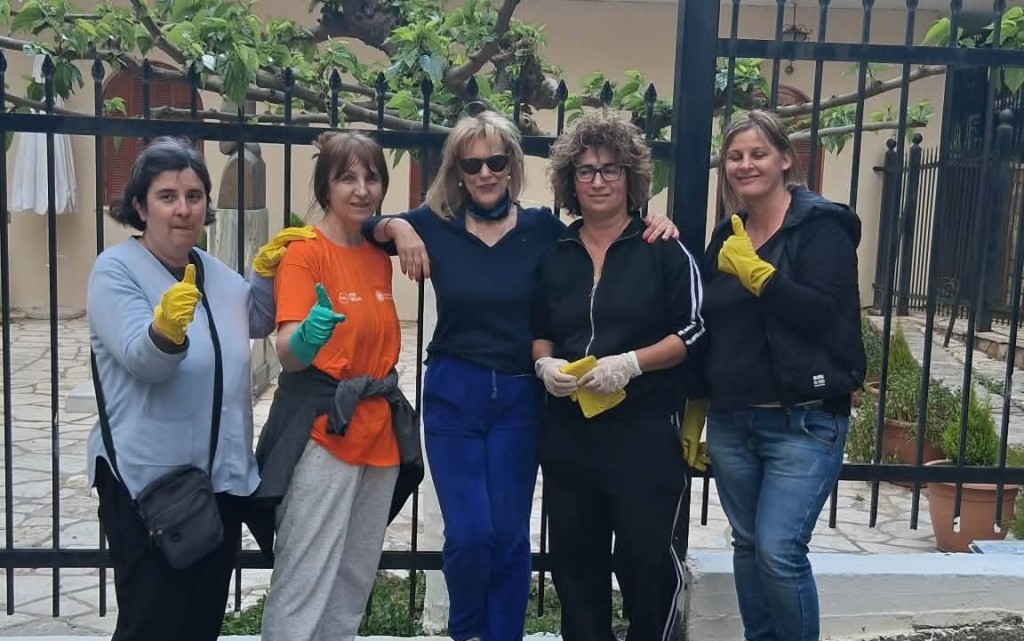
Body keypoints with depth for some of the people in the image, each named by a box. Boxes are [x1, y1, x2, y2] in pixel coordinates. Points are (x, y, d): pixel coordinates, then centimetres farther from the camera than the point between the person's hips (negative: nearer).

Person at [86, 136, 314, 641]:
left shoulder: (212, 270, 9)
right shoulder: (115, 270, -11)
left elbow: (257, 323, 20)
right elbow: (143, 361, -23)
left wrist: (266, 271, 1)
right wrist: (166, 328, -46)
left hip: (222, 475, 7)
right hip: (148, 480, -6)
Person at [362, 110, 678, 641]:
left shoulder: (542, 227, 0)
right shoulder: (434, 225, 1)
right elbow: (363, 229, 7)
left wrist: (650, 226, -12)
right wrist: (395, 227, -13)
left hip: (519, 397, 1)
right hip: (453, 394, 0)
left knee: (510, 536, 8)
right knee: (469, 534, -2)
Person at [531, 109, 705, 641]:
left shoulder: (663, 249, -3)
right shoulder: (554, 253, 9)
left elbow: (692, 332, -5)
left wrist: (630, 363, -18)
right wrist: (545, 365, -6)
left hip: (643, 429, -4)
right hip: (567, 429, 4)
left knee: (645, 555, 4)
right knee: (574, 555, 13)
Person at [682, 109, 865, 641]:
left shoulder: (822, 226, -6)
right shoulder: (727, 234, 12)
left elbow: (822, 312, -19)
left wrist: (754, 268, -21)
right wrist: (693, 416, 15)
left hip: (804, 423, -6)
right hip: (731, 423, 6)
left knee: (780, 551, -10)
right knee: (748, 546, 13)